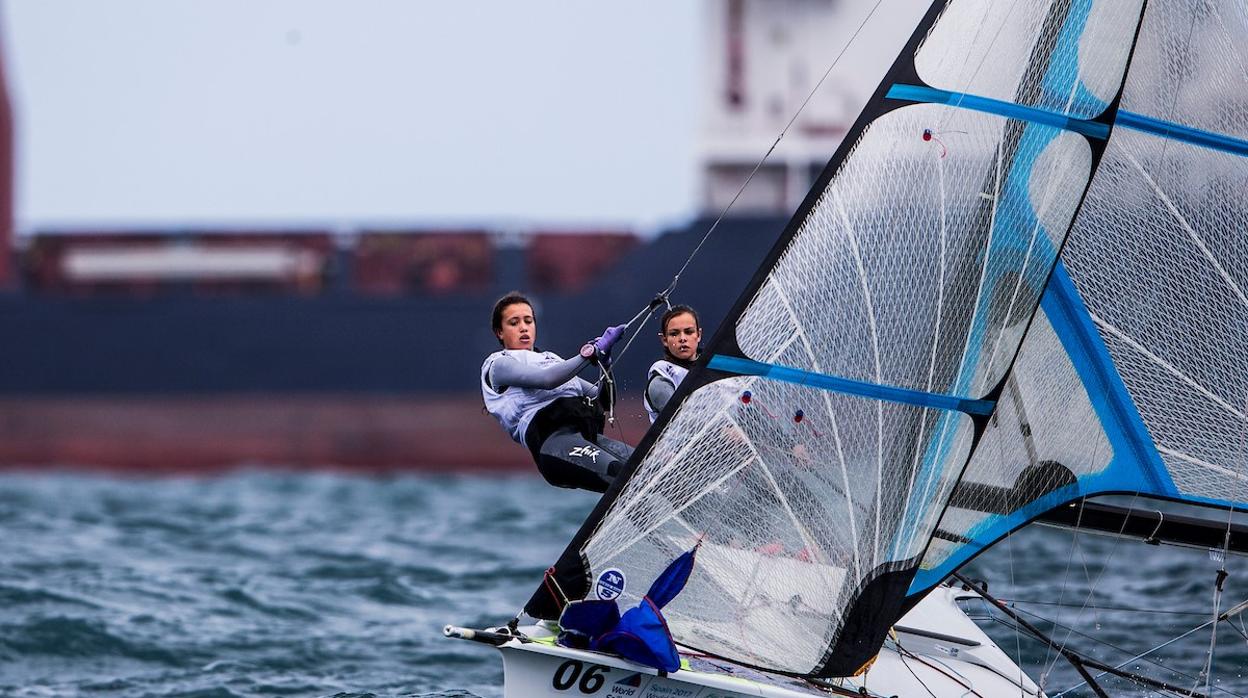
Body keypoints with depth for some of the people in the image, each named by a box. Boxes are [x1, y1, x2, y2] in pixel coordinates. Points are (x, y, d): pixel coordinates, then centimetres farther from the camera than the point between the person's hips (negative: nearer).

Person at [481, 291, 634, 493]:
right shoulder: (498, 364, 14)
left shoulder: (551, 359, 35)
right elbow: (547, 379, -7)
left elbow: (602, 398, 28)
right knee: (623, 476, -35)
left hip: (590, 434, 7)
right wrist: (592, 352, -8)